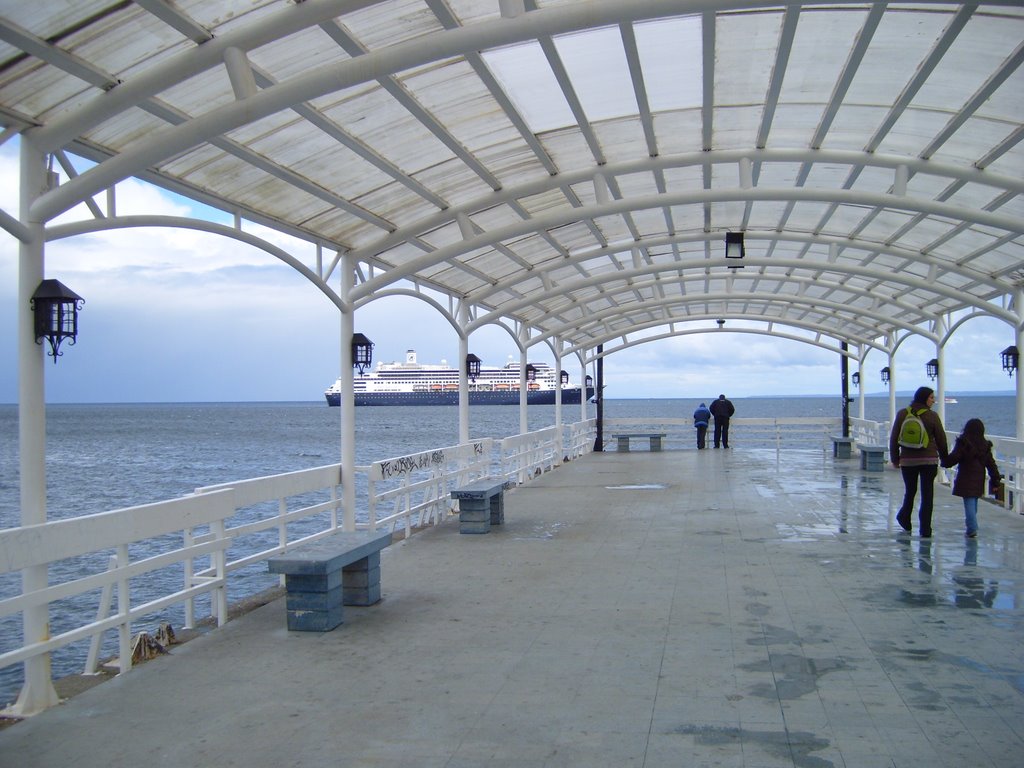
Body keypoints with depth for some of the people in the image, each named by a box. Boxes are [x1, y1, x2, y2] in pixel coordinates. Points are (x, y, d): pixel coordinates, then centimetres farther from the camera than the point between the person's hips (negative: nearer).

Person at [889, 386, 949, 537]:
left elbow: (894, 438, 5)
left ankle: (904, 519, 28)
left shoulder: (902, 414, 2)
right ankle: (925, 530, 1)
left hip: (907, 461, 2)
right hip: (929, 460, -2)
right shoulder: (932, 416, -5)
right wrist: (945, 459, 12)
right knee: (927, 495, 2)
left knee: (910, 491, 18)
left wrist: (895, 458, 13)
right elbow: (941, 439, 0)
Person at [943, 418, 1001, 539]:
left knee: (969, 504, -7)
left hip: (966, 481, -5)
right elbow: (991, 464, 7)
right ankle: (971, 527, 27)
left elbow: (953, 459, -14)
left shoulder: (963, 443, -11)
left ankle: (972, 528, -16)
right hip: (979, 481, 5)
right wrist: (996, 480, 11)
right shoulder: (985, 446, 5)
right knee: (973, 503, 18)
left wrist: (944, 463, 5)